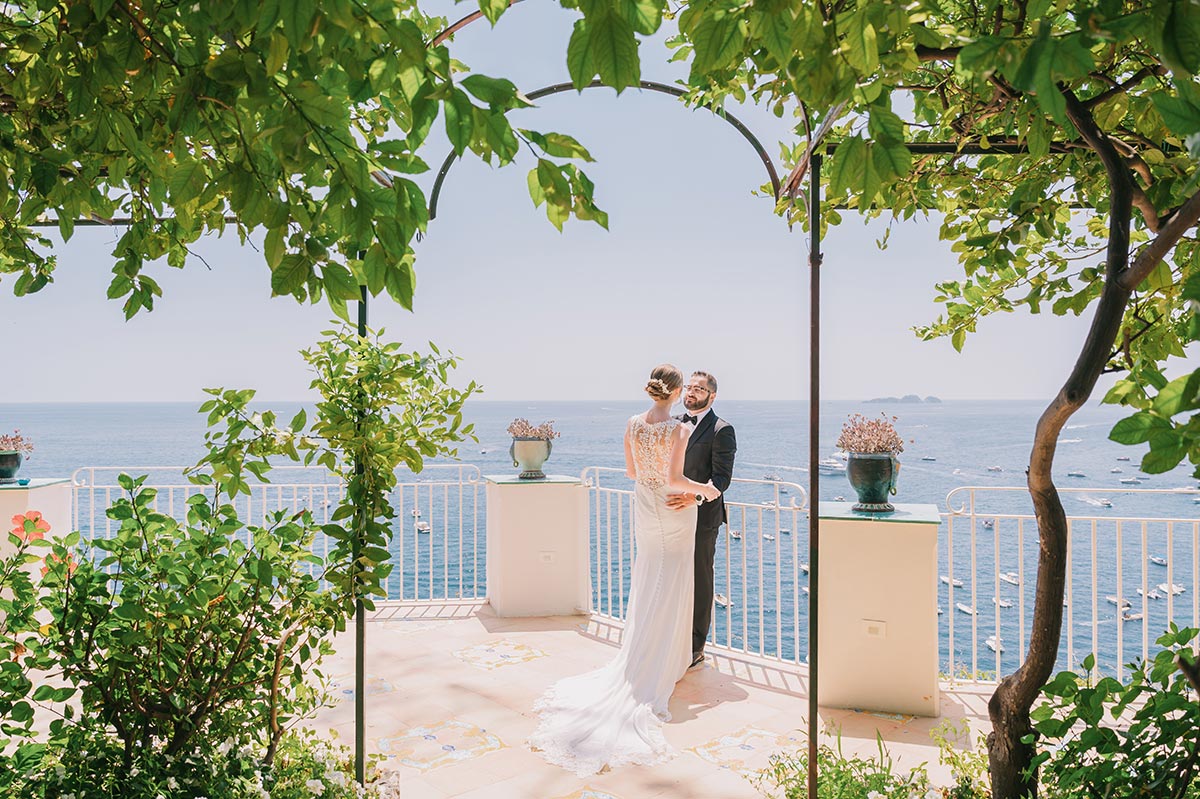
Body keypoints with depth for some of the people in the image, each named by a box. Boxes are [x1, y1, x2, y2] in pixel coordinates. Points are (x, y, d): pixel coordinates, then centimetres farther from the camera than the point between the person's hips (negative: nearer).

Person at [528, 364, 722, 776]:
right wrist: (704, 489, -7)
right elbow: (675, 480, -23)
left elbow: (632, 471, 6)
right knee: (670, 591, 7)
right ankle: (667, 663, 16)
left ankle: (640, 663, 26)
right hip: (675, 514, -5)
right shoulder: (679, 429, -19)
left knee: (646, 589, 18)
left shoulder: (633, 425, -3)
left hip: (646, 512, 5)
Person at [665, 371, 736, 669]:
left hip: (702, 517, -6)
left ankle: (696, 648, 18)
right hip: (673, 514, 6)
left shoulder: (721, 430, -9)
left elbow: (722, 477, -17)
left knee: (699, 583, 5)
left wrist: (694, 497, -32)